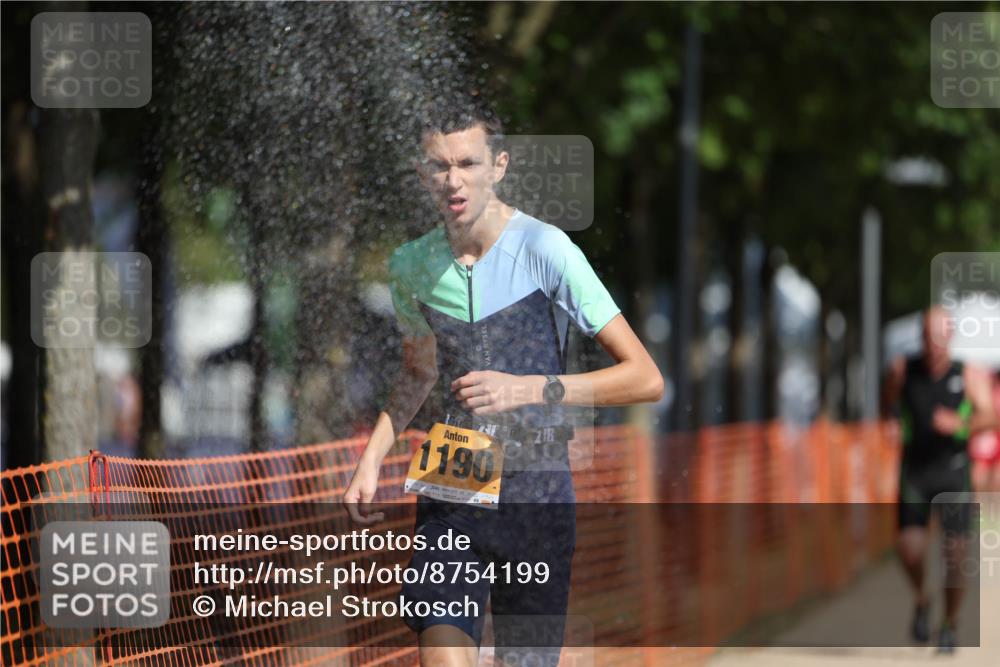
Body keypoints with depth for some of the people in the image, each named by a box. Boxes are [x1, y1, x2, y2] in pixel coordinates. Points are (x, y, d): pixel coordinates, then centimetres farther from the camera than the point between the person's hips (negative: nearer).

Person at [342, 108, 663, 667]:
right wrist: (371, 459, 13)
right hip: (450, 489, 3)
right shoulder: (412, 265, 4)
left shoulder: (545, 250, -11)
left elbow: (646, 379, -13)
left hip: (536, 493, -3)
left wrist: (529, 389, -23)